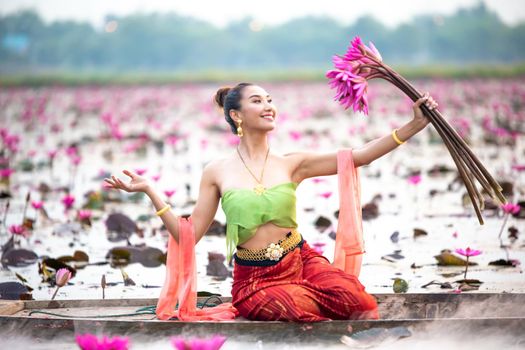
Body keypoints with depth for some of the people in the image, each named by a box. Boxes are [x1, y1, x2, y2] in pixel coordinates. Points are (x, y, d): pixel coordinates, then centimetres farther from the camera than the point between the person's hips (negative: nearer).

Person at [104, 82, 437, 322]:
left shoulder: (291, 164, 6)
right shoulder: (217, 173, 4)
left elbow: (359, 156, -1)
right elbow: (188, 234, 4)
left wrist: (415, 124, -10)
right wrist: (150, 191, -4)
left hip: (301, 262, 2)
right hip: (255, 279, -2)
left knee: (355, 299, -30)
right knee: (296, 308, -35)